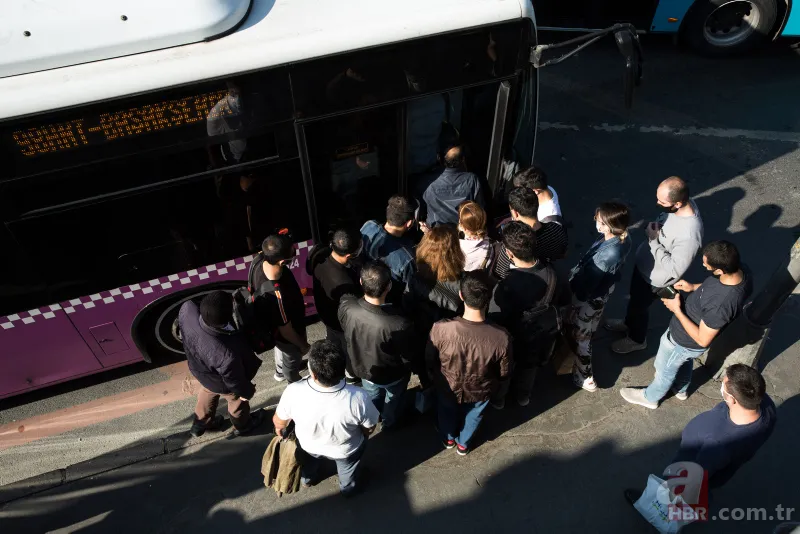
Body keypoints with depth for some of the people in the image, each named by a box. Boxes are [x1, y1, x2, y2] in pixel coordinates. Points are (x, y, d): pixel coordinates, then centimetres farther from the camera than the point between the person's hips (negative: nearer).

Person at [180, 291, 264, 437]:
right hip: (221, 384, -5)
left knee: (207, 393, 37)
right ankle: (242, 425, 61)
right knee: (237, 401, 29)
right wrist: (246, 392, -5)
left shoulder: (188, 309, -36)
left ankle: (200, 424, 64)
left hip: (199, 370, 5)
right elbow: (234, 379, -26)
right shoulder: (226, 353, -48)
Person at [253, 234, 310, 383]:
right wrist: (302, 345, -11)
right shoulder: (275, 295, -48)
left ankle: (280, 372, 69)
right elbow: (286, 331, -29)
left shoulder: (263, 264, -25)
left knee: (281, 350, 38)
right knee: (292, 362, 27)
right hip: (286, 336, -7)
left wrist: (297, 293, 14)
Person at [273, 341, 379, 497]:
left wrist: (279, 428, 9)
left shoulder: (294, 392, -37)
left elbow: (279, 422, -15)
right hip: (346, 450, -1)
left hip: (309, 446, 2)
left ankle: (307, 478, 65)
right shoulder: (358, 398, -39)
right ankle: (349, 487, 59)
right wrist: (363, 435, 6)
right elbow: (369, 429, -18)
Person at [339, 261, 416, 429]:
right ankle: (389, 423, 62)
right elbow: (408, 357, -23)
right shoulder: (399, 324, -44)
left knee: (372, 397, 37)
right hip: (392, 375, -3)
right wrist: (407, 369, 0)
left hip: (362, 367, 3)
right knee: (393, 399, 33)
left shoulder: (346, 306, -34)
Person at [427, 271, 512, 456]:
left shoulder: (441, 329, -38)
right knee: (472, 417, 35)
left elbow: (430, 361, -16)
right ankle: (463, 444, 63)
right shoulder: (501, 337, -37)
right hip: (480, 391, 0)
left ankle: (448, 438, 65)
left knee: (448, 412, 35)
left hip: (448, 388, 0)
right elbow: (504, 373, -16)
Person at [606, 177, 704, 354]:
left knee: (639, 305, 20)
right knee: (634, 297, 31)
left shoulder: (689, 235, -42)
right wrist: (654, 228, -7)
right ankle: (629, 323, 61)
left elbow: (675, 269, -31)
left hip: (654, 278, -7)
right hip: (644, 262, 7)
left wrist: (654, 240, -31)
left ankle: (637, 339, 51)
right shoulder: (683, 203, -16)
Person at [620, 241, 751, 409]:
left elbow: (702, 340, -30)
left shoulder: (721, 304, -45)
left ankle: (650, 397, 53)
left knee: (665, 369, 24)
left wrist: (677, 310, -25)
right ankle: (680, 389, 66)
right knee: (685, 361, 37)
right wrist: (695, 287, -6)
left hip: (685, 341, -7)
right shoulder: (739, 270, -22)